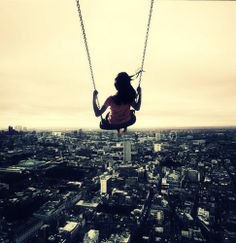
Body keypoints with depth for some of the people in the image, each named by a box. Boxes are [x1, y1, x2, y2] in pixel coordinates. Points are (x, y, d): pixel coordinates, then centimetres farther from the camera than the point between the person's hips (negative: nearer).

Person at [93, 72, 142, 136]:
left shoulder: (111, 99, -32)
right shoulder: (129, 97, -24)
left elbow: (97, 114, -26)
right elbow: (137, 108, -6)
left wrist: (94, 98, -21)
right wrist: (139, 94, 0)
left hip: (112, 125, -1)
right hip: (127, 122, 2)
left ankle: (118, 130, 31)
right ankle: (124, 127, 33)